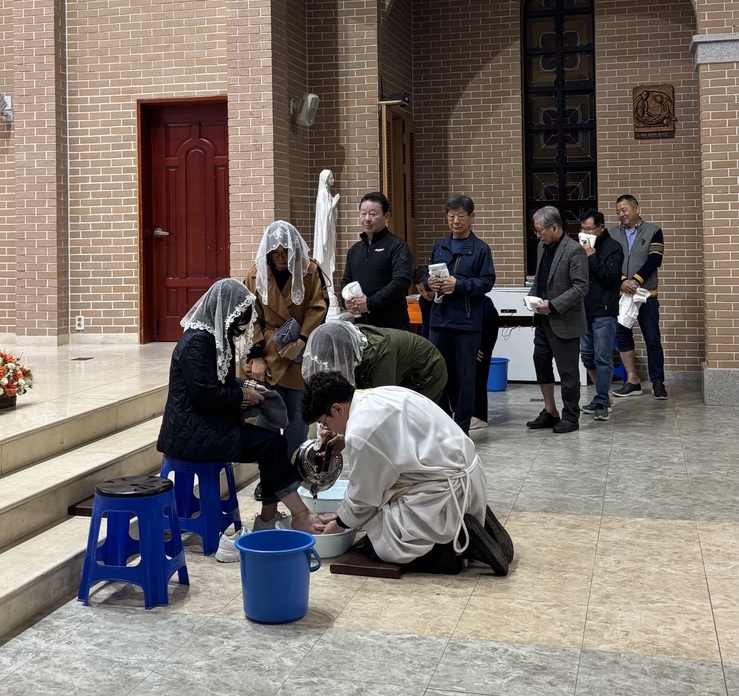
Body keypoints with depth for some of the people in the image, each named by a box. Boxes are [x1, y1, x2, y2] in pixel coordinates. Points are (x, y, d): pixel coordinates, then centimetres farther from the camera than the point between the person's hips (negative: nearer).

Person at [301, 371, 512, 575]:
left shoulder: (359, 431, -18)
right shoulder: (381, 394, 7)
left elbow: (362, 498, -6)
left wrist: (338, 525, 13)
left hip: (445, 488, -9)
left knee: (379, 545, -1)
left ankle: (460, 545, -8)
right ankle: (461, 533, 10)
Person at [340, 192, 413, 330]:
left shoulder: (397, 247, -5)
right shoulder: (355, 250, 17)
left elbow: (401, 282, -17)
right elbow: (346, 281, 21)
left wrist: (370, 303, -21)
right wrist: (346, 300, -2)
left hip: (392, 325, -6)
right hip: (361, 323, 6)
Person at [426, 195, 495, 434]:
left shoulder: (480, 249, -1)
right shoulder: (439, 246, 13)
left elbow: (487, 281, -8)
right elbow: (428, 275, 17)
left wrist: (458, 284, -18)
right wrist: (430, 282, -6)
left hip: (467, 322, -4)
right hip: (439, 319, 4)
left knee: (464, 375, 3)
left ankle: (461, 427, 10)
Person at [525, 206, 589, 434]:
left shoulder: (574, 250, -16)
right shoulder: (542, 247, 10)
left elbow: (581, 287, -19)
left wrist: (553, 305, -22)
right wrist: (532, 296, 2)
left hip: (564, 321, -8)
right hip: (543, 319, 8)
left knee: (567, 371, 2)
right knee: (540, 363, 13)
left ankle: (571, 417, 15)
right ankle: (550, 412, 26)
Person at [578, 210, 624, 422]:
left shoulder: (613, 248, -6)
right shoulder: (583, 246, 10)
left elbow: (610, 277, -17)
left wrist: (592, 256, -15)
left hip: (604, 311, -7)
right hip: (585, 310, 7)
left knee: (602, 358, -4)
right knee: (587, 356, 11)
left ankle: (602, 404, 1)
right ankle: (602, 396, 25)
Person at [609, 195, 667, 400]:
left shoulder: (653, 231, 2)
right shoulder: (611, 234, 8)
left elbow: (655, 260, -8)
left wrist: (636, 280, -18)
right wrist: (622, 281, -17)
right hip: (620, 295, 3)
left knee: (652, 339, -1)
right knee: (622, 338, 5)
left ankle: (658, 382, 7)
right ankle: (632, 381, 13)